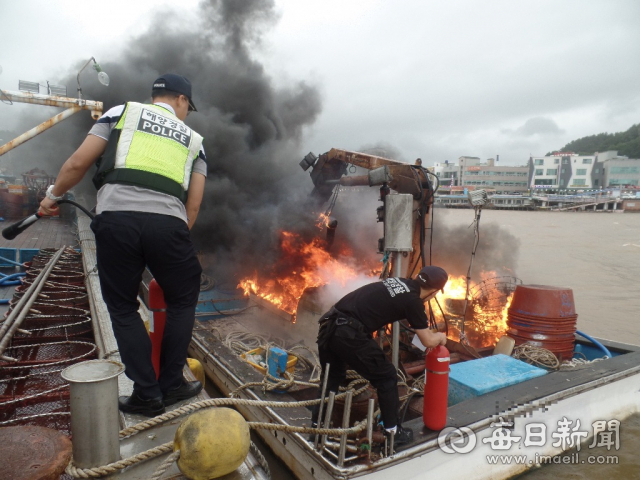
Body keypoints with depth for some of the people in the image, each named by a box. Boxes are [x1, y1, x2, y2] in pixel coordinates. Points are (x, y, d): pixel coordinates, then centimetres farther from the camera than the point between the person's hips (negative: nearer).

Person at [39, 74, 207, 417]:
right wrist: (177, 238, 24)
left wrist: (53, 195, 27)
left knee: (123, 308, 15)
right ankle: (171, 385, 26)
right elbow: (193, 204, 14)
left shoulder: (122, 112, 20)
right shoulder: (192, 138, 24)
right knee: (182, 302, 22)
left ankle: (147, 394, 18)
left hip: (116, 217, 0)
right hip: (167, 222, 1)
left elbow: (78, 163, 11)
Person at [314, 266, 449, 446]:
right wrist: (440, 337, 28)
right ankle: (392, 431, 25)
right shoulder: (412, 300, -3)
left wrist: (431, 334, 40)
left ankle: (317, 426, 39)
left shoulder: (399, 282, 18)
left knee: (331, 377, 28)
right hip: (349, 334, -8)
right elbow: (428, 341, 8)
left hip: (329, 326, 8)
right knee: (387, 377, 12)